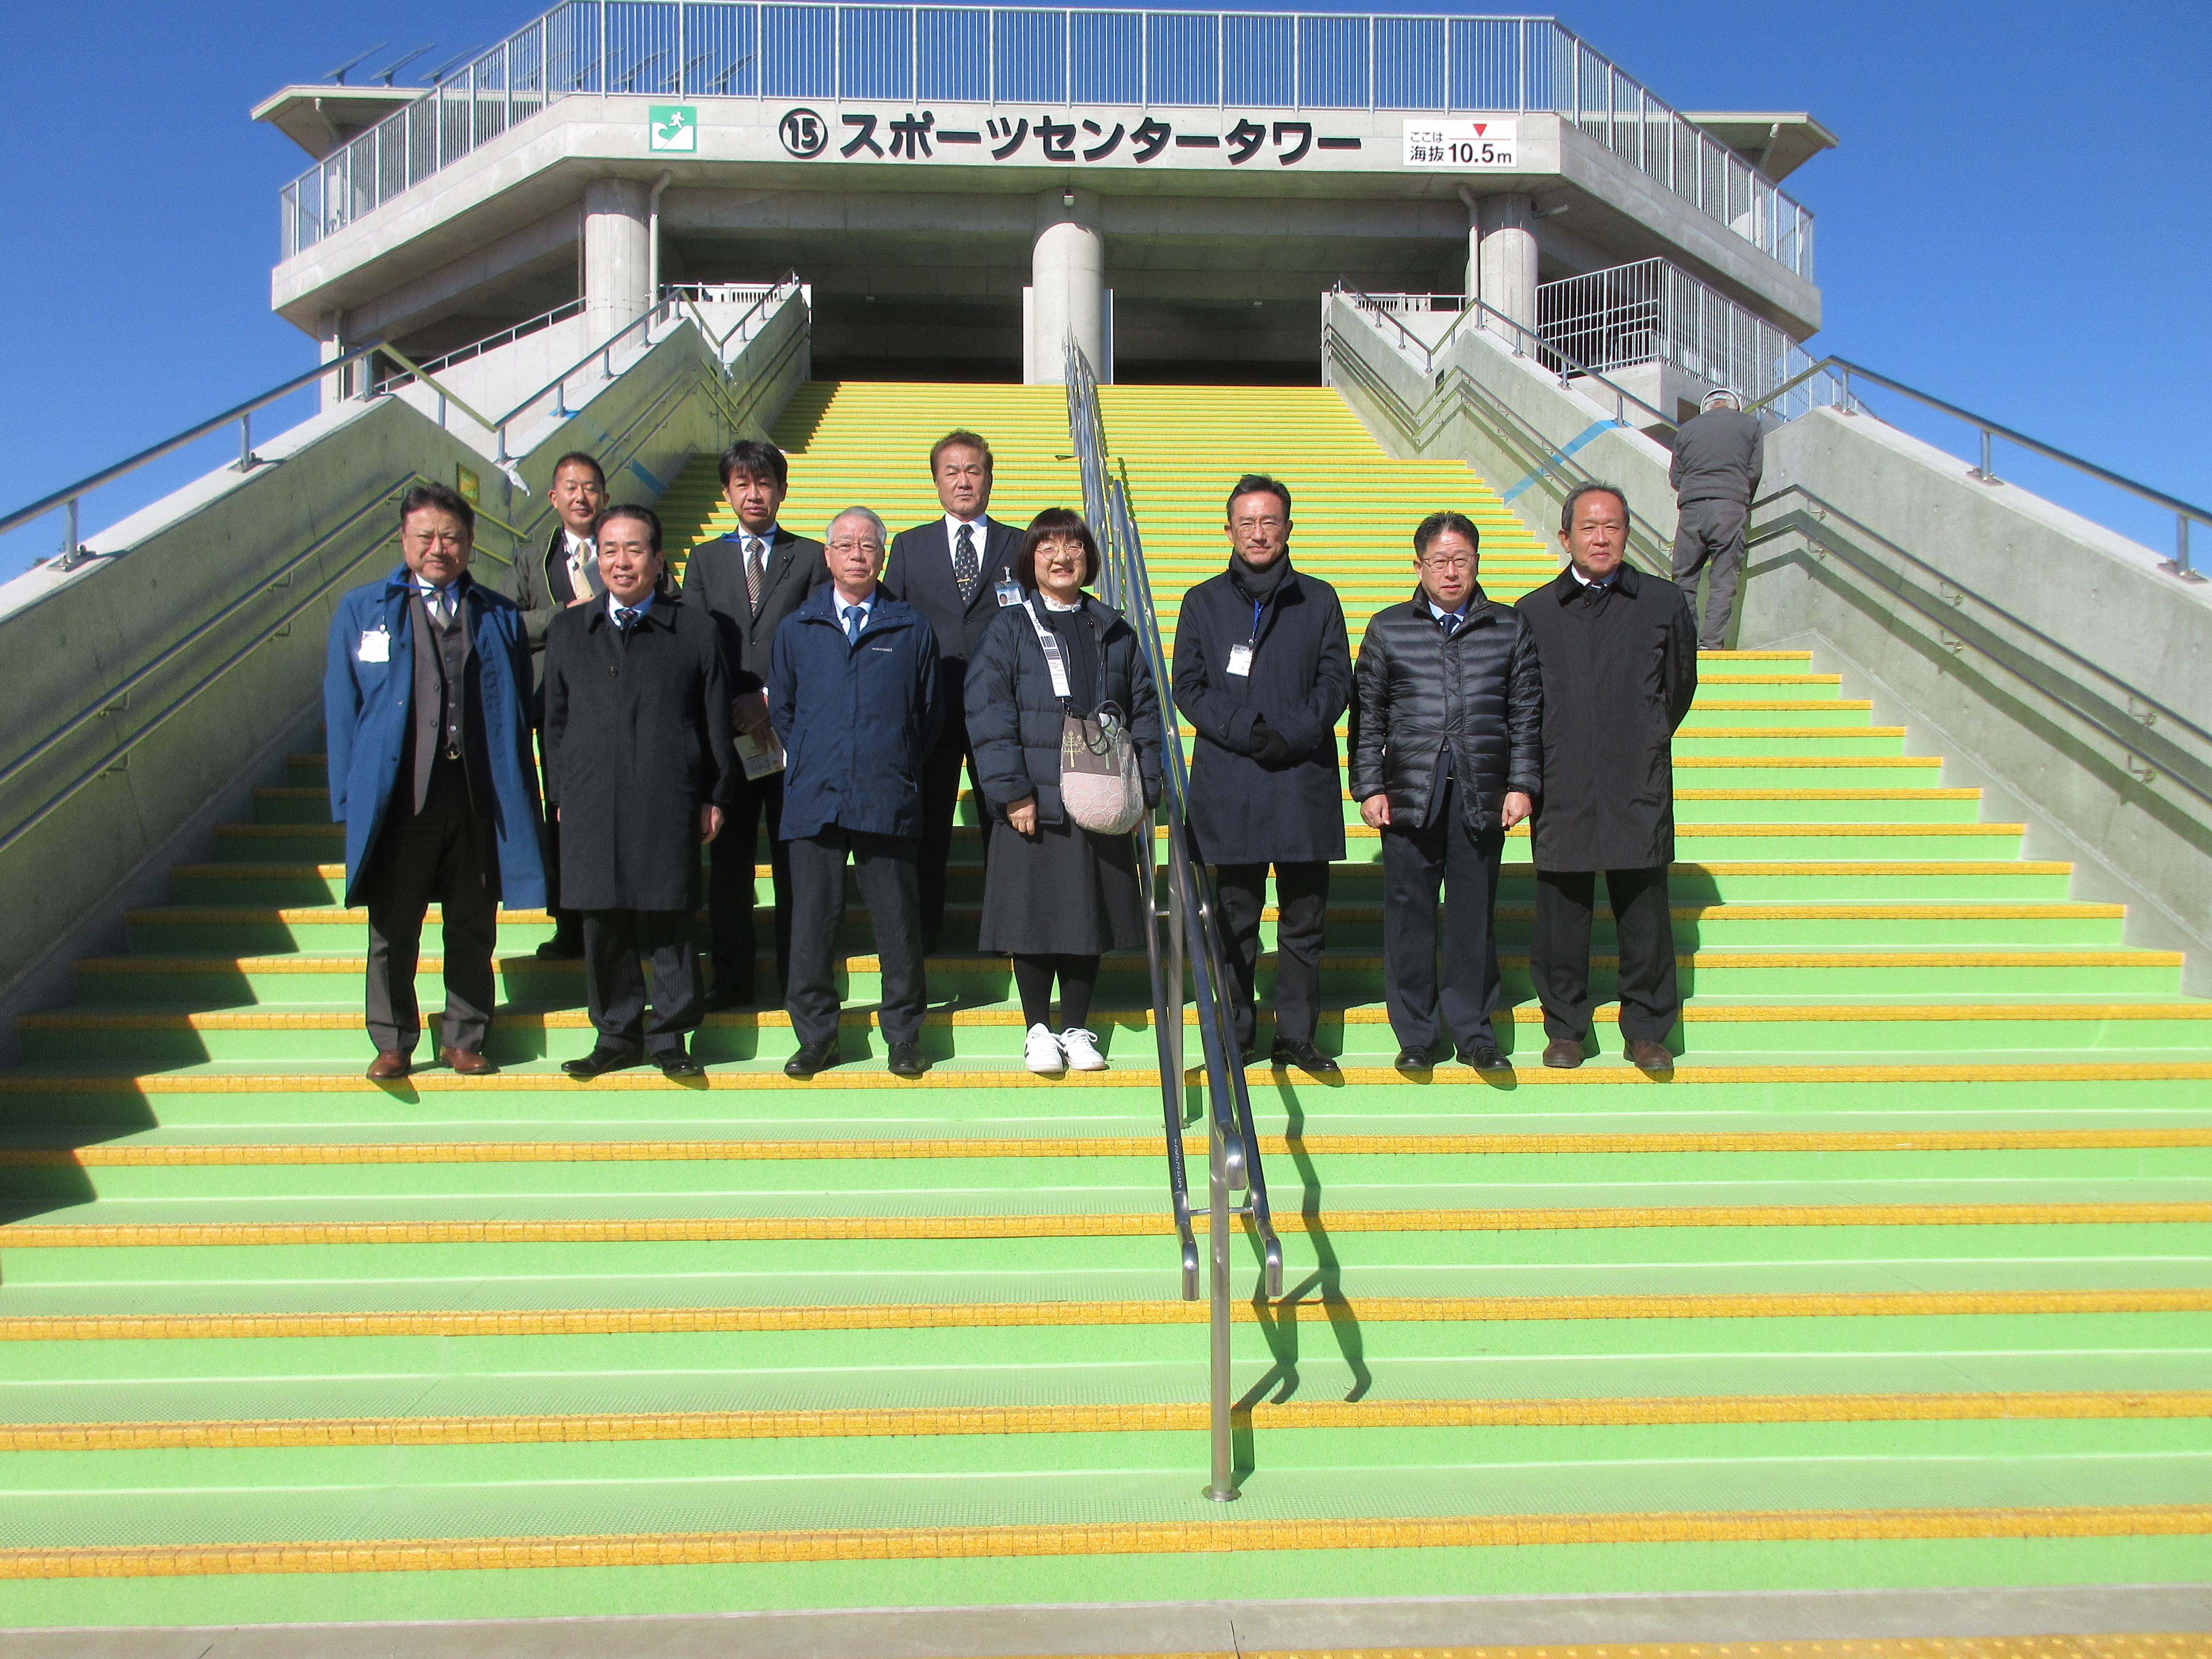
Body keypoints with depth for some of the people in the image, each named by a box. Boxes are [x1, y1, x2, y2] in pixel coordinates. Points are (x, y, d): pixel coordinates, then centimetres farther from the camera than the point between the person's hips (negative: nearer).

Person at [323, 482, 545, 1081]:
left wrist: (518, 800, 1)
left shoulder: (499, 617, 9)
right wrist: (350, 798, -2)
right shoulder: (361, 611, 7)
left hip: (478, 801, 1)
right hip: (397, 801, -1)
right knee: (392, 934, 9)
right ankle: (393, 1044, 23)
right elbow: (342, 709, 5)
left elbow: (518, 713, 8)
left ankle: (464, 1040, 24)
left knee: (473, 930, 10)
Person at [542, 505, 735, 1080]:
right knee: (603, 926, 6)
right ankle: (616, 1035, 18)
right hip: (591, 807, 2)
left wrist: (714, 797, 2)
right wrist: (560, 794, 9)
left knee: (670, 924, 2)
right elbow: (555, 721, 15)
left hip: (669, 806, -2)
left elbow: (716, 720, 5)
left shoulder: (695, 630, 5)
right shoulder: (569, 630, 13)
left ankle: (670, 1036, 15)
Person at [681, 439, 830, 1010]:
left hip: (792, 731, -2)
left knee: (795, 860, 2)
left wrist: (770, 700, -11)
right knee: (728, 861, 4)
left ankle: (797, 979, 10)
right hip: (725, 732, 2)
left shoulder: (809, 557, 7)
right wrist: (729, 713, -7)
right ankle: (732, 980, 12)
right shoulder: (705, 559, 14)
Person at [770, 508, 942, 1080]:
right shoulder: (797, 629, 11)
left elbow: (930, 711, 13)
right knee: (812, 923, 2)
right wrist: (811, 760, 12)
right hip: (814, 801, 1)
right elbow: (781, 707, 19)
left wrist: (899, 768, 8)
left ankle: (903, 1035, 15)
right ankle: (815, 1036, 14)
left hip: (888, 802, -1)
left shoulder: (911, 628, 7)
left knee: (897, 921, 3)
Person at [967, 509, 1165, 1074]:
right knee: (1036, 915, 2)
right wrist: (1012, 790, -12)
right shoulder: (1010, 629, 3)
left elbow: (1145, 710, 11)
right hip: (1035, 802, -3)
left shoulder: (1114, 633, 13)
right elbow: (988, 712, -5)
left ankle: (1076, 1029, 20)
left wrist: (1144, 787, 1)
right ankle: (1038, 1031, 16)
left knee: (1090, 918, 7)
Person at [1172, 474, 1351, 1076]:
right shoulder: (1203, 602, 9)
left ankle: (1297, 1035, 14)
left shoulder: (1319, 599, 11)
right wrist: (1248, 734, -13)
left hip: (1305, 780, 1)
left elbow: (1337, 681, 5)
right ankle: (1235, 1036, 14)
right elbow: (1188, 686, 2)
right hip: (1230, 784, -1)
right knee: (1235, 919, 4)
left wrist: (1292, 734, -12)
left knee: (1304, 918, 4)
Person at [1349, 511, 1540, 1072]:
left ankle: (1473, 1029, 18)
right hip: (1411, 792, 0)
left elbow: (1526, 714, 10)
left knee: (1474, 911, 5)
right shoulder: (1388, 628, 7)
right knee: (1409, 910, 2)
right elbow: (1368, 715, 8)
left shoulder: (1510, 628, 9)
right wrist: (1369, 788, 1)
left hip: (1482, 793, 1)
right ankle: (1415, 1034, 13)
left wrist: (1521, 784, 2)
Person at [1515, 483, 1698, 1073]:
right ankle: (1565, 1029, 19)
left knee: (1644, 913, 3)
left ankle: (1646, 1030, 17)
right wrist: (1533, 769, 11)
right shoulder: (1533, 612, 5)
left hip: (1638, 789, 0)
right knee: (1561, 914, 5)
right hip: (1563, 791, 1)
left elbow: (1679, 687, 15)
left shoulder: (1665, 604, 4)